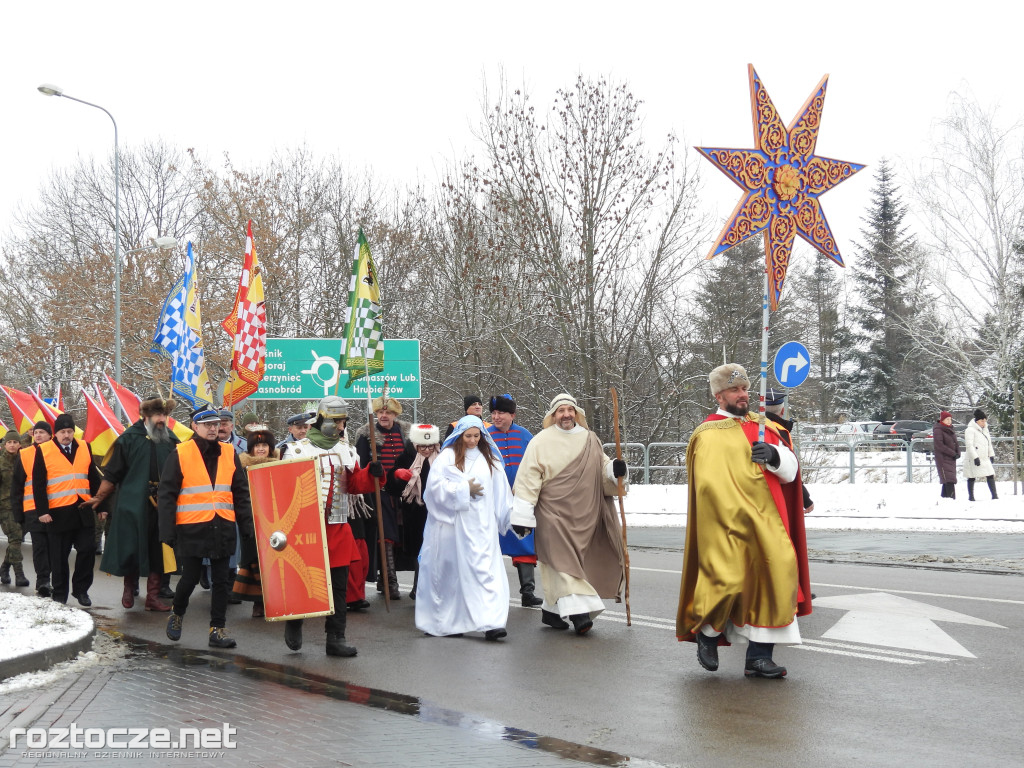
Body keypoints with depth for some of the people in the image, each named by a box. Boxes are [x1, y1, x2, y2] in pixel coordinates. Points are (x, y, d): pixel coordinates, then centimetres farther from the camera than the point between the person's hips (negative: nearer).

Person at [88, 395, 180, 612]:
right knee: (130, 549, 5)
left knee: (158, 552, 5)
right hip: (132, 506, -2)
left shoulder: (171, 440, 5)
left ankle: (153, 596, 15)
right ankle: (129, 587, 29)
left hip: (162, 507, 2)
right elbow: (112, 474, 2)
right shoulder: (129, 439, -2)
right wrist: (99, 498, 3)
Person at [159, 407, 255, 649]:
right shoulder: (180, 454, -3)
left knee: (221, 580, 6)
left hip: (223, 528, 3)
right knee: (190, 577, 5)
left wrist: (247, 525, 6)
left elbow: (241, 493, 12)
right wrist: (167, 530, -9)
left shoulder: (229, 453, 8)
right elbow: (166, 494, -4)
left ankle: (217, 629, 14)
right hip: (191, 528, -3)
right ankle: (177, 613, 33)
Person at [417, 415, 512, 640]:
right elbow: (435, 485, -9)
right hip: (453, 524, -2)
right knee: (452, 569, 6)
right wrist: (464, 490, -10)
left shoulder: (489, 458, 12)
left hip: (481, 525, 2)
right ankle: (448, 622, 20)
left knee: (486, 569, -8)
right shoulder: (447, 457, 0)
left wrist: (508, 517, 10)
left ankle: (491, 623, -12)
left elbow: (501, 491, 14)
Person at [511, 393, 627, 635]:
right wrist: (522, 516, -10)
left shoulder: (590, 440, 12)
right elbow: (527, 480, -5)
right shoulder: (541, 442, -2)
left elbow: (603, 470, 18)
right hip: (554, 514, -4)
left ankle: (552, 610, 22)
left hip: (583, 515, 4)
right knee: (563, 561, -11)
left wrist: (614, 469, -7)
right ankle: (577, 609, -13)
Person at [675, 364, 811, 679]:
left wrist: (774, 455, -9)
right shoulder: (707, 435, -1)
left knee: (775, 579, -3)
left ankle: (759, 657, 7)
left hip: (766, 523, 5)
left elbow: (790, 469, 12)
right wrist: (738, 515, -17)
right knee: (727, 581, -8)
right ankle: (707, 632, 23)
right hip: (725, 526, -5)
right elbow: (709, 486, -11)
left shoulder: (763, 428, 16)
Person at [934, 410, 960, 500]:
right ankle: (951, 498, -23)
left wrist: (958, 453, -1)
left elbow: (955, 443, 19)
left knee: (947, 481, 11)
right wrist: (953, 453, -17)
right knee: (949, 480, -17)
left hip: (951, 459, 8)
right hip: (943, 458, -8)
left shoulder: (950, 429, 17)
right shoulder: (938, 430, -9)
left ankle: (944, 497, 18)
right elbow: (939, 445, -17)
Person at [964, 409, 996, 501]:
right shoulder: (970, 430, -10)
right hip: (973, 459, -7)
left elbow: (989, 443, 26)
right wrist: (975, 457, -22)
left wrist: (991, 455, 22)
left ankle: (994, 495, 4)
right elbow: (969, 445, -17)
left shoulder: (985, 429, 16)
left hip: (985, 459, 7)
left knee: (990, 475, 0)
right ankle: (971, 496, 12)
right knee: (972, 478, 2)